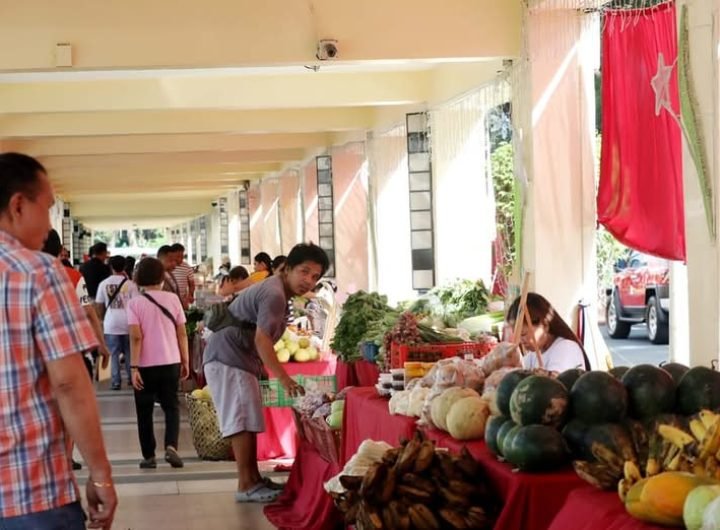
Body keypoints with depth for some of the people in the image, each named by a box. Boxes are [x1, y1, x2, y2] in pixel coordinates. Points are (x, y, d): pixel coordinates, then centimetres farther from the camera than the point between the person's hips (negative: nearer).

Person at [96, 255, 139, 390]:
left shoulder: (104, 284, 1)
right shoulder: (130, 284, -4)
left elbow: (99, 305, 6)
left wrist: (103, 319, 19)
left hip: (111, 323, 0)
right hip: (127, 322, 0)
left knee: (114, 354, 5)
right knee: (129, 352, 15)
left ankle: (116, 381, 1)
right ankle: (131, 378, 20)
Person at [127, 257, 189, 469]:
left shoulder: (135, 303, -6)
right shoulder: (173, 299, 1)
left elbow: (136, 337, -13)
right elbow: (182, 333, 2)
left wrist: (134, 367, -12)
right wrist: (185, 361, 10)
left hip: (146, 364, -2)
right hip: (170, 362, 2)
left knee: (145, 411, 11)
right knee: (171, 406, 12)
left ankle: (149, 456, 13)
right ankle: (171, 446, -9)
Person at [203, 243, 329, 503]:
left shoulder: (276, 290, 15)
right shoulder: (274, 294, -19)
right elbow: (261, 339, -27)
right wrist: (284, 378, -29)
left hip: (238, 358, 11)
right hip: (229, 359, -11)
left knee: (248, 421, 14)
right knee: (242, 421, -11)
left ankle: (254, 479, 20)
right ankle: (245, 486, -10)